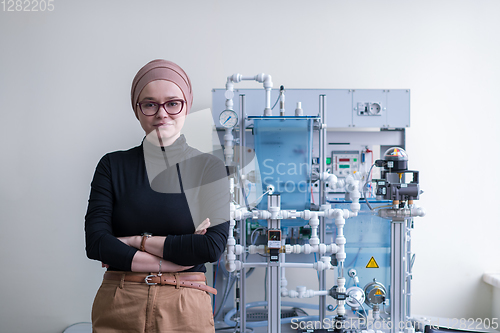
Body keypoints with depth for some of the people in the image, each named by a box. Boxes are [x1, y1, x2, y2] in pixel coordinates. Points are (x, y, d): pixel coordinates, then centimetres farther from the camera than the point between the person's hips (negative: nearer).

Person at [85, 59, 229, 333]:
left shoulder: (209, 168, -2)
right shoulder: (112, 165, 2)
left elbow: (213, 246, -12)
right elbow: (96, 243, -8)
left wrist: (137, 241, -11)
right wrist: (169, 262, -14)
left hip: (186, 310, -1)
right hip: (117, 308, 1)